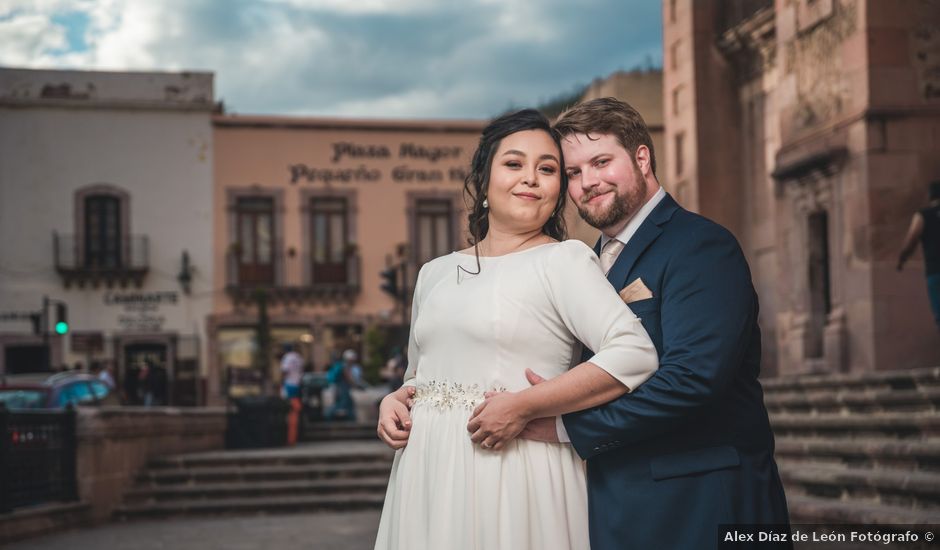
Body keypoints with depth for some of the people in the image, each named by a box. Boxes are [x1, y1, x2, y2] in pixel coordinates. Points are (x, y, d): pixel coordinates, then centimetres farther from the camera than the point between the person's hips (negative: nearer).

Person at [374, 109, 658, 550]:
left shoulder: (564, 259, -5)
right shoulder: (434, 274, 12)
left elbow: (635, 356, -17)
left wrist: (522, 406, -18)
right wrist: (394, 402, 2)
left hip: (514, 478, -5)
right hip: (427, 478, 5)